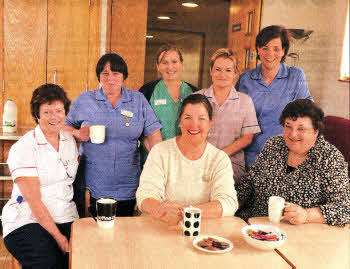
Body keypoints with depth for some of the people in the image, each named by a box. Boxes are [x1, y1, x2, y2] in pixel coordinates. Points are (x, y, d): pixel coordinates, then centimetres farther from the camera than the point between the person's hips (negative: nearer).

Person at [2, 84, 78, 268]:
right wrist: (58, 237, -15)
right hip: (27, 222, -4)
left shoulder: (70, 140, 11)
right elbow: (34, 201, -12)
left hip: (66, 219, 5)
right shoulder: (23, 148, -7)